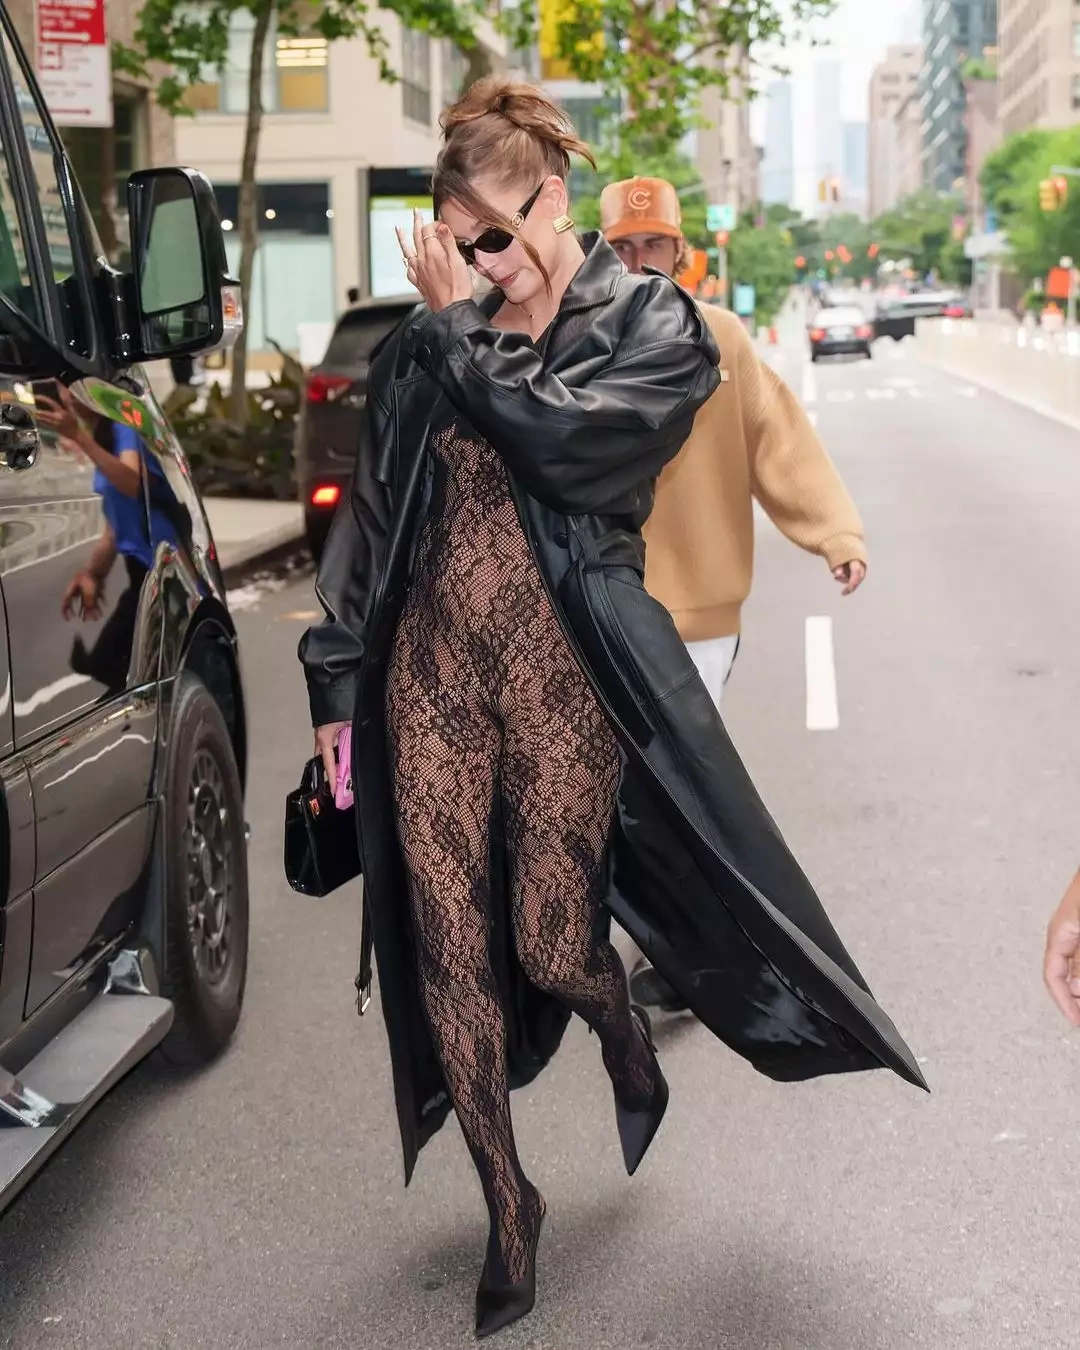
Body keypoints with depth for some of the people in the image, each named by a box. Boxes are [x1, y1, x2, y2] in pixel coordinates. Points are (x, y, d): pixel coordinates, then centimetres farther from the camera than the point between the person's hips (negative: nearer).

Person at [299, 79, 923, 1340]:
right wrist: (337, 679, 9)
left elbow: (562, 438, -20)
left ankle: (628, 1043, 38)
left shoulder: (651, 325, -2)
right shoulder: (427, 345, 7)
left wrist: (465, 329, -11)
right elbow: (371, 513, 11)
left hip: (565, 669, -3)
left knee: (549, 943, -1)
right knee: (448, 950, 4)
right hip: (430, 667, 4)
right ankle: (507, 1205, 22)